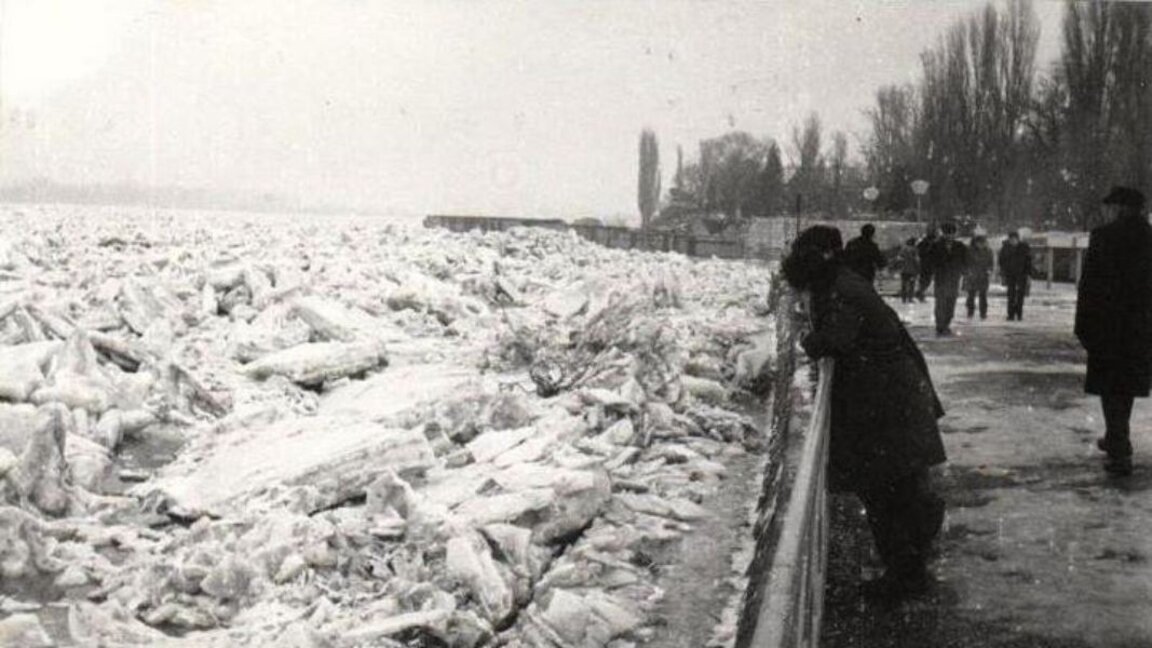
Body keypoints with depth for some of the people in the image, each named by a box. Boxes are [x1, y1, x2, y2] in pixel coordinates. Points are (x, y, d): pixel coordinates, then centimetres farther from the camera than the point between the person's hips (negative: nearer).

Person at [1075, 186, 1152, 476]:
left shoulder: (1104, 237, -12)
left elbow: (1090, 285, -13)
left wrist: (1083, 326, -8)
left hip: (1109, 326, -5)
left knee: (1111, 389, 1)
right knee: (1126, 387, 19)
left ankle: (1120, 454, -3)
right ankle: (1116, 441, 34)